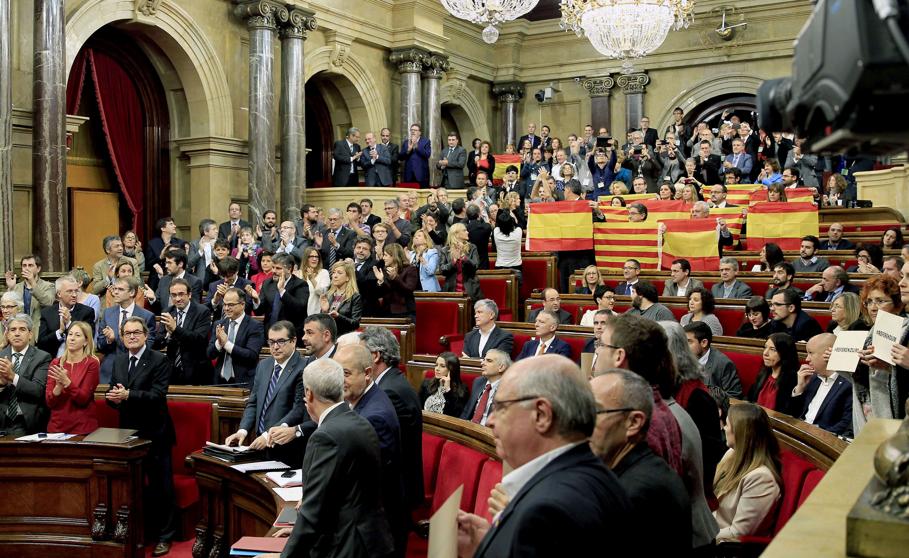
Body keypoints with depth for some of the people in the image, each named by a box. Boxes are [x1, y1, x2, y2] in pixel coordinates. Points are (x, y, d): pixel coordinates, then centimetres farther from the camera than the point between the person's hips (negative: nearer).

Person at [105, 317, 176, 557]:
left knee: (160, 487, 2)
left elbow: (158, 395, -18)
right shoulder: (118, 360, 11)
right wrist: (113, 397, -15)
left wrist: (127, 395, -28)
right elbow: (111, 392, 9)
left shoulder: (159, 360, -9)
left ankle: (164, 536, 13)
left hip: (154, 434, -5)